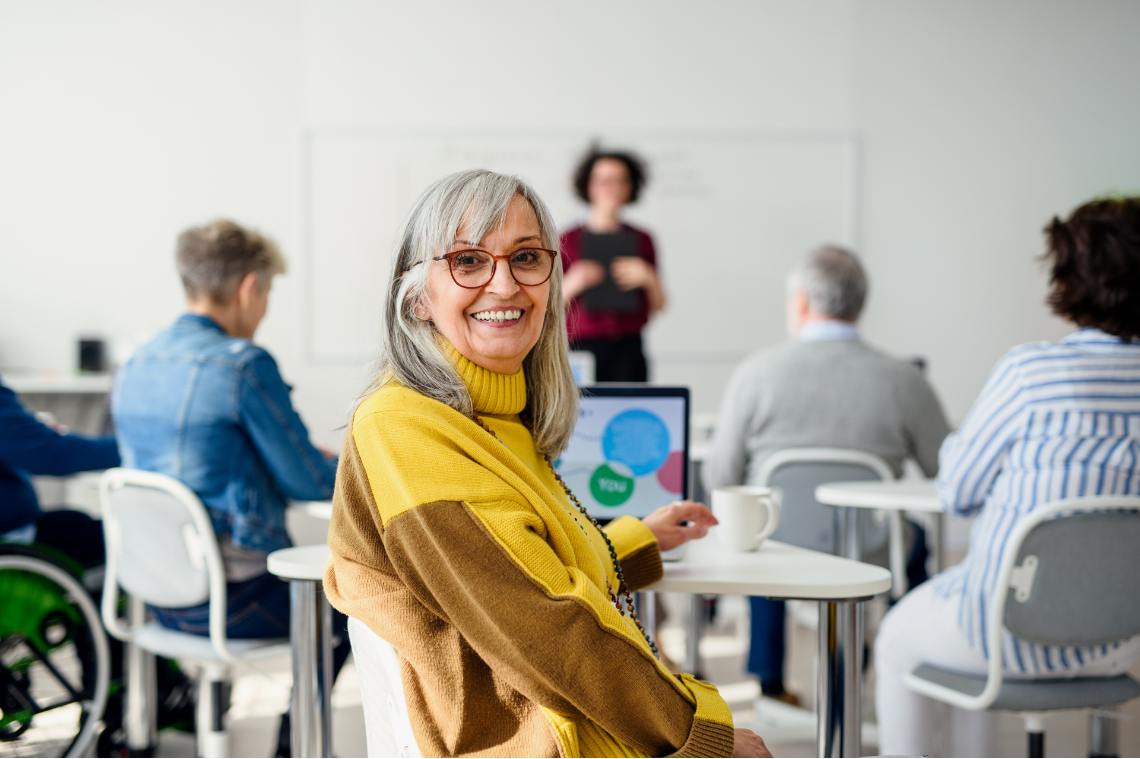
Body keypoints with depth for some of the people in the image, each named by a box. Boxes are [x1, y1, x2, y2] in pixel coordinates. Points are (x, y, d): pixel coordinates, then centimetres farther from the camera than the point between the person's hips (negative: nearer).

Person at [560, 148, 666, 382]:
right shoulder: (568, 240, 6)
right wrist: (571, 285, -11)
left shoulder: (641, 240, 12)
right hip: (581, 347, -1)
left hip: (628, 351, 1)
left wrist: (648, 279, -5)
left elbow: (658, 306, 13)